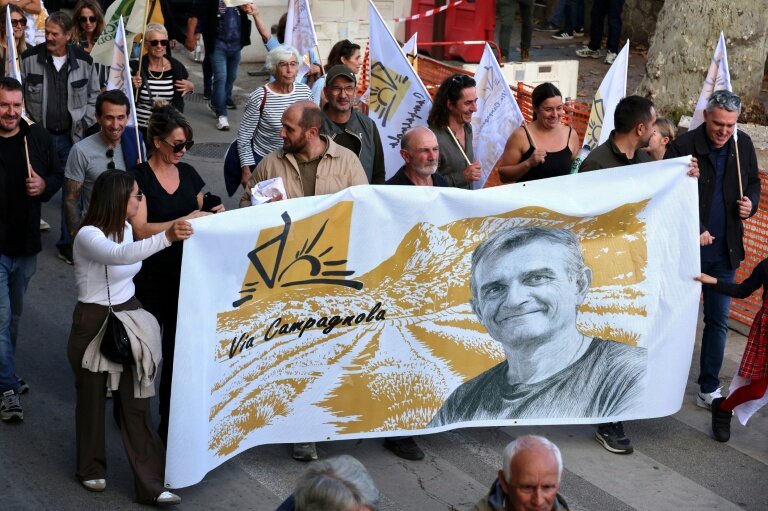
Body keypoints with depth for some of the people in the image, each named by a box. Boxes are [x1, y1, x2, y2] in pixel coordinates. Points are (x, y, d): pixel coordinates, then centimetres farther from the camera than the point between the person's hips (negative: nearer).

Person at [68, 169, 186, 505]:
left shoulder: (125, 227, 4)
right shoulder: (88, 236, -20)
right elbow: (119, 256, -43)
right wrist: (166, 238, -56)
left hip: (129, 319, 6)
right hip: (95, 323, -6)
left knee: (136, 402, 1)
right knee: (93, 398, 11)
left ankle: (150, 484, 1)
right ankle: (91, 470, 31)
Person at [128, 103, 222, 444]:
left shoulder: (188, 173, 7)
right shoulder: (139, 178, -10)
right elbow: (141, 230, -19)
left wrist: (212, 214, -4)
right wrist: (186, 220, -25)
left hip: (185, 274, 5)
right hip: (151, 278, -4)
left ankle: (170, 424, 13)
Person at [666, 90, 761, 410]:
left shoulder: (743, 146, 0)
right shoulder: (683, 147, -13)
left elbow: (754, 183, 16)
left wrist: (751, 203, -6)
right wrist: (694, 230, -17)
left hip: (724, 251, 4)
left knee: (718, 321, 10)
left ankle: (709, 389, 20)